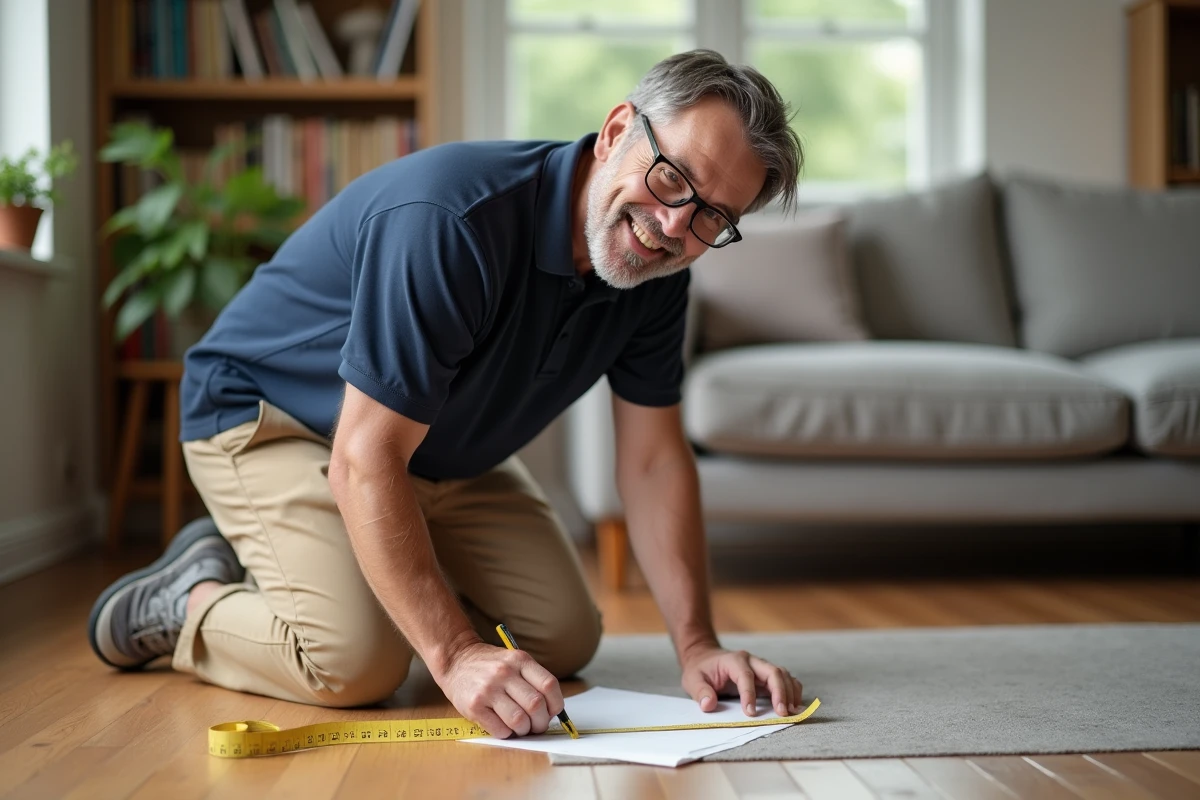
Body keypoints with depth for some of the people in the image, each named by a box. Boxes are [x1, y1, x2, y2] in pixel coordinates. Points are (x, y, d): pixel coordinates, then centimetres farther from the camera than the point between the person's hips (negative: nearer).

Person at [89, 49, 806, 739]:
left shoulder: (654, 266, -12)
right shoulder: (453, 218, -37)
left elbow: (655, 460, -7)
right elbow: (364, 460, -37)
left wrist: (696, 644, -16)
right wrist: (455, 654, -40)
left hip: (443, 446, 8)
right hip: (270, 415, -7)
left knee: (567, 639, 3)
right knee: (357, 660, -27)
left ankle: (366, 570, 22)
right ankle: (193, 599, 3)